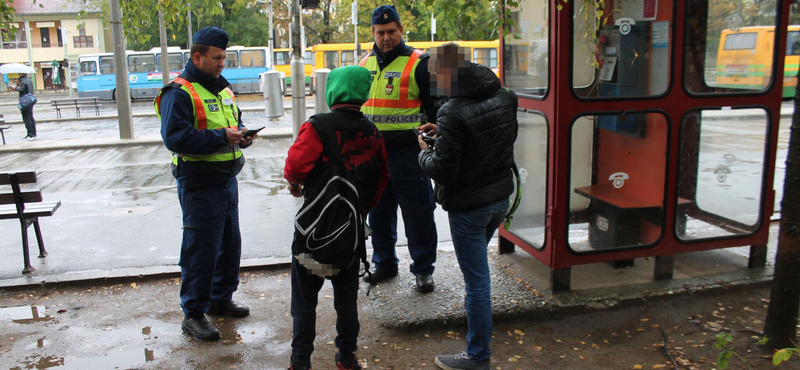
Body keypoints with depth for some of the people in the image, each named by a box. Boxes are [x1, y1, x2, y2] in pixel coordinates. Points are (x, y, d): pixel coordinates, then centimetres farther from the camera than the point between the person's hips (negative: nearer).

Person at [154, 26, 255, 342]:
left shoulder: (223, 88, 15)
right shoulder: (179, 92, -12)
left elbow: (235, 122, 26)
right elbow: (175, 138, -23)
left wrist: (242, 136, 2)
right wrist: (221, 137, -24)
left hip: (227, 179, 9)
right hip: (199, 183, -9)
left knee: (230, 243, 16)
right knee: (200, 249, -3)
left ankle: (220, 300, 33)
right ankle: (193, 315, 9)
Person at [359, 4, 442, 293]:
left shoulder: (418, 63, -5)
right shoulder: (365, 64, 12)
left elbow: (436, 105, -1)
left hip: (407, 153, -5)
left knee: (418, 214, 2)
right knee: (379, 213, 15)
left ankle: (423, 269, 16)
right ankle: (384, 263, 31)